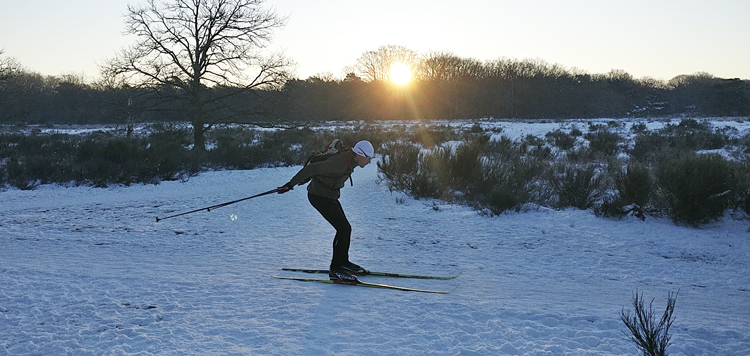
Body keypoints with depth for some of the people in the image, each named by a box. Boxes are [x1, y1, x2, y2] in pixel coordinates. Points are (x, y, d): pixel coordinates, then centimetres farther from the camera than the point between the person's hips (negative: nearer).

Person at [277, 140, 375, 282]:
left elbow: (321, 167, 17)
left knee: (344, 229, 13)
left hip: (330, 196, 10)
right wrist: (290, 184, -24)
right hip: (320, 197, -10)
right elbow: (312, 168, -28)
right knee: (344, 229, -12)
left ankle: (342, 262, 28)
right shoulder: (340, 162, -27)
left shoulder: (349, 160, 4)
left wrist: (305, 179, 27)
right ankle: (335, 269, -6)